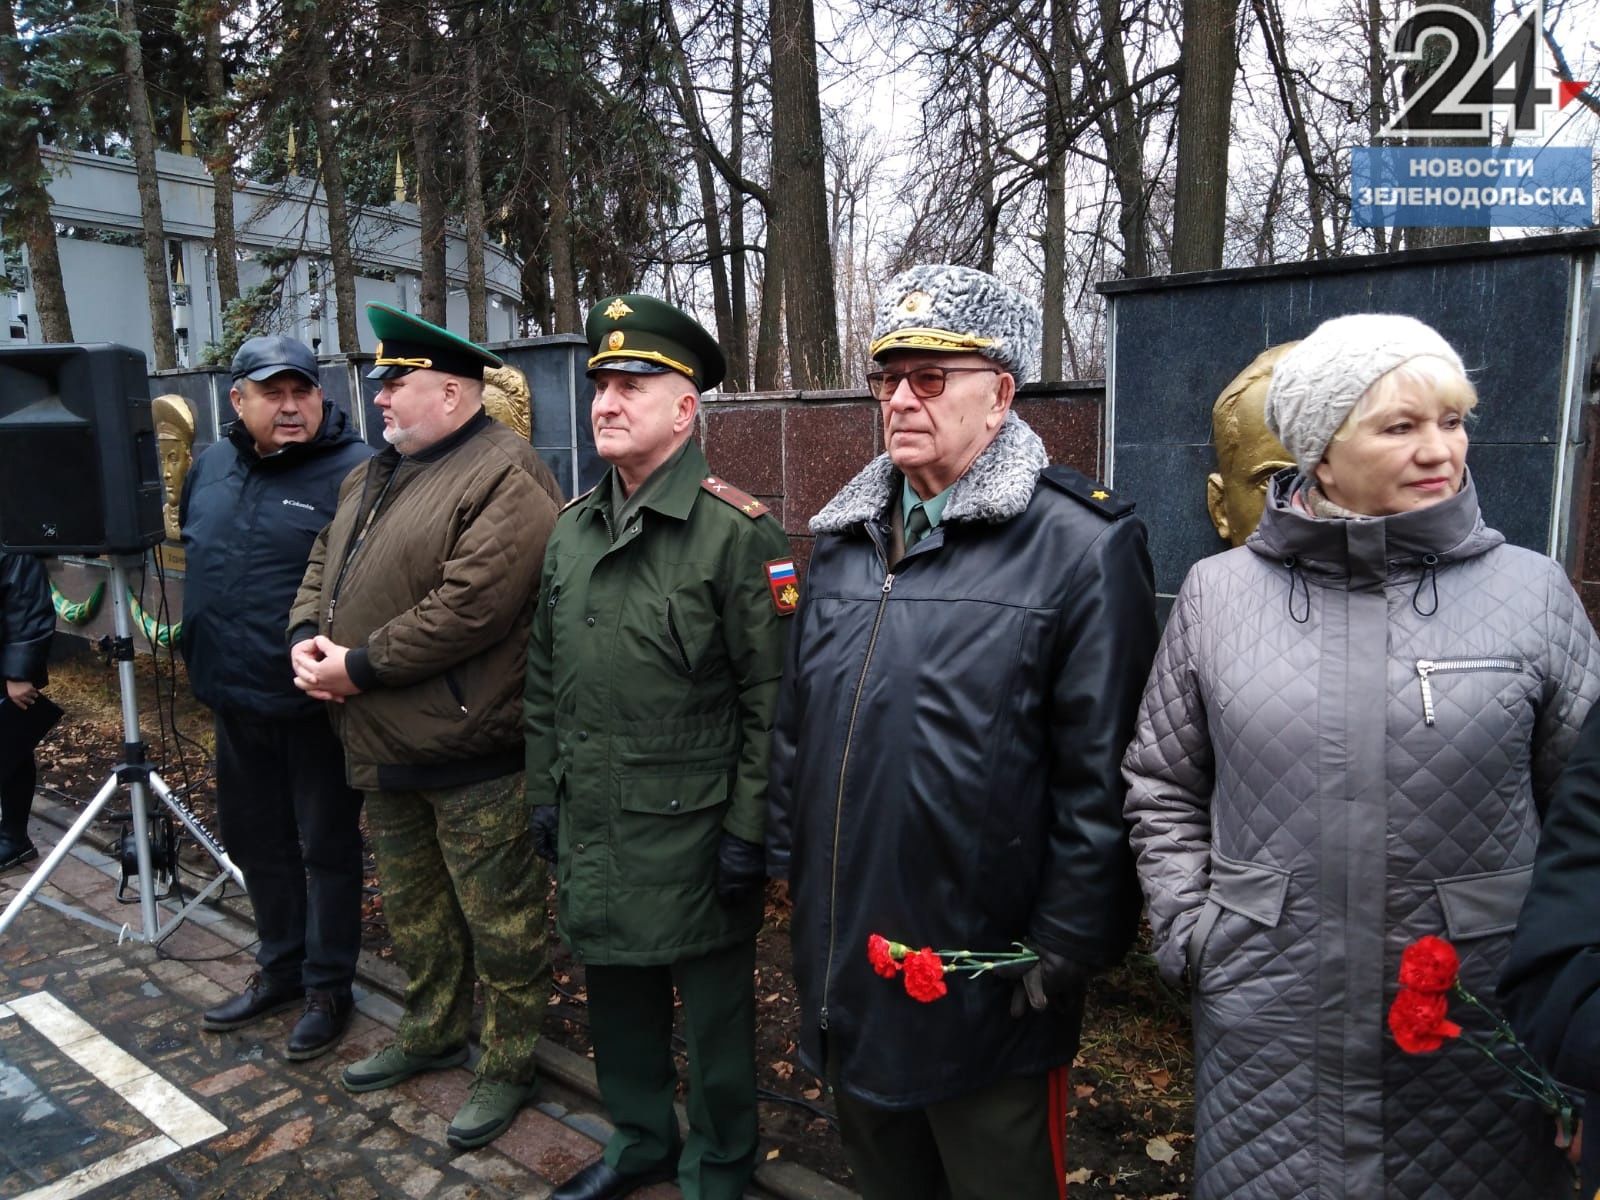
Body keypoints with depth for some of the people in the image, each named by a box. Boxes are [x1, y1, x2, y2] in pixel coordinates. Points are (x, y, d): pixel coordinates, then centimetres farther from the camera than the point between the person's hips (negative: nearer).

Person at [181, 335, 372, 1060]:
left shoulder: (355, 472, -15)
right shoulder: (210, 466, 9)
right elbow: (191, 552, 23)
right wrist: (201, 654, 21)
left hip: (315, 702, -7)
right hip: (233, 699, 8)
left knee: (327, 845, 7)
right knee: (255, 837, 19)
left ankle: (328, 987, 24)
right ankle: (279, 969, 38)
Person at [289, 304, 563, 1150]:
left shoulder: (502, 476, -17)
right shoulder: (375, 473, 15)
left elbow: (471, 607, -26)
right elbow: (325, 561, 19)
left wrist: (359, 666, -19)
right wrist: (307, 636, -2)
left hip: (470, 750, -9)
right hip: (383, 746, 10)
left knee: (498, 918, 6)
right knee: (410, 903, 24)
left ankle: (508, 1065, 24)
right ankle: (430, 1032, 44)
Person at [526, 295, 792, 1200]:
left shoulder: (739, 532, -13)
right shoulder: (572, 531, 8)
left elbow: (770, 699, -15)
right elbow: (545, 679, 13)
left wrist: (749, 830, -15)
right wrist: (545, 793, 13)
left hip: (693, 833, -6)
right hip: (591, 825, 7)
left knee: (714, 1012, 12)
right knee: (616, 991, 22)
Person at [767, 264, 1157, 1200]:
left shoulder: (1081, 546, -15)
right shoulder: (846, 537, 7)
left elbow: (1101, 778, -16)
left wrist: (1063, 953, -14)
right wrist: (791, 864, 12)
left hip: (986, 987, -6)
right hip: (844, 969, 7)